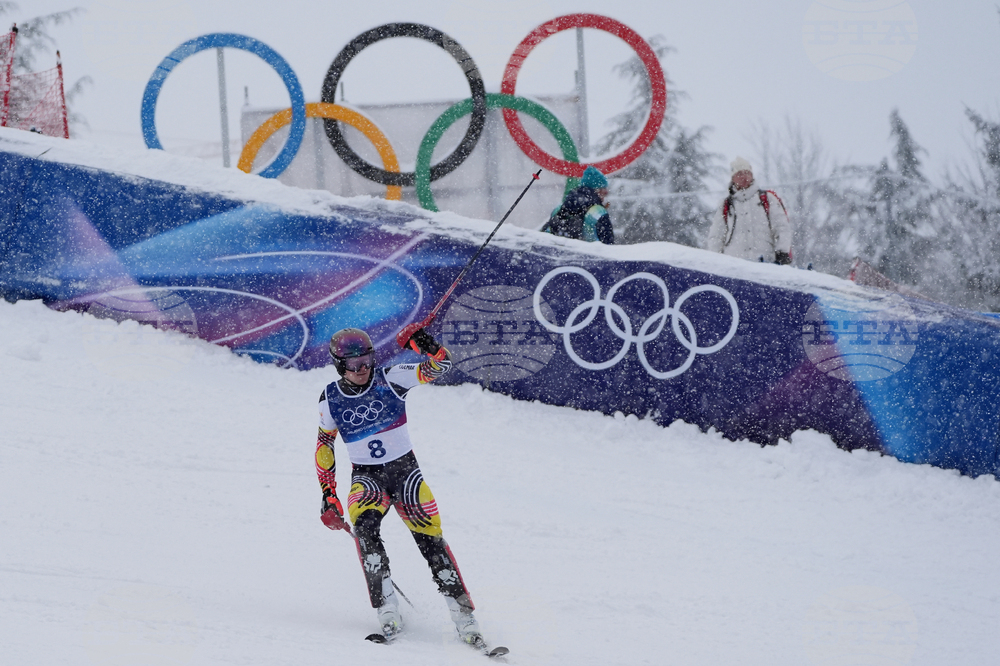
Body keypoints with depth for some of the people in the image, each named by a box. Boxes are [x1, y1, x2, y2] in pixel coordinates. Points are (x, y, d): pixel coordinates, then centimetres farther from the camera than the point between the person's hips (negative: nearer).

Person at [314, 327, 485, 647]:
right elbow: (324, 447, 9)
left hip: (405, 470, 0)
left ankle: (464, 617, -4)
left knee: (431, 538, -11)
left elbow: (440, 366, -13)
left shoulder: (389, 379, -8)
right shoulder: (331, 399, -2)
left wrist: (428, 347, -35)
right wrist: (328, 497, 4)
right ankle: (388, 611, -29)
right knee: (364, 525, -29)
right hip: (366, 477, 0)